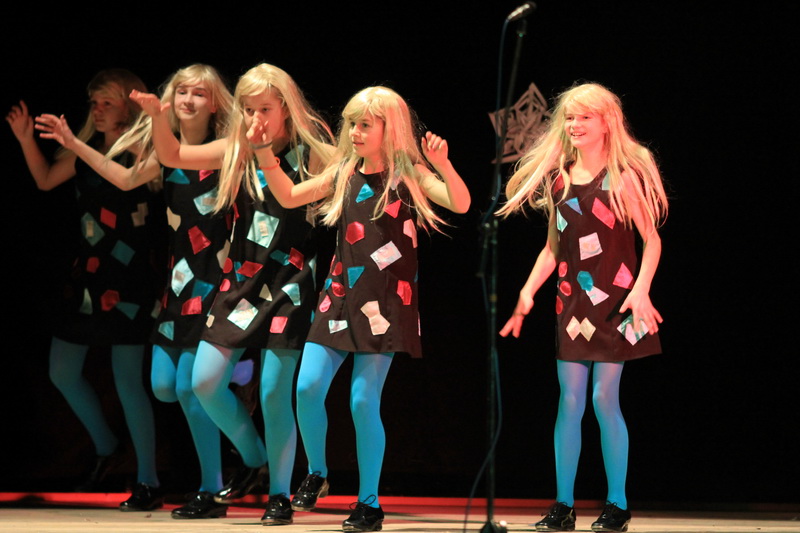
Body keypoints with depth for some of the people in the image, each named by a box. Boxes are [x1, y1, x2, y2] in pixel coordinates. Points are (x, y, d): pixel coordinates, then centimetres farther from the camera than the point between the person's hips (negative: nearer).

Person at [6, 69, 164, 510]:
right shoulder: (90, 145, 9)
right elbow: (46, 179, 17)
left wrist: (77, 147, -34)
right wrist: (26, 140, 3)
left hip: (128, 282, -7)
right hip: (87, 277, 7)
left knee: (127, 379, -8)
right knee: (62, 372, 11)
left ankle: (148, 483, 0)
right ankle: (106, 449, 33)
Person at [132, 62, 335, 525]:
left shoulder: (310, 154, -6)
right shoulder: (236, 152, 6)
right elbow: (172, 156, 5)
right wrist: (158, 117, -13)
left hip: (289, 287, -5)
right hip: (241, 281, 5)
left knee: (275, 393, -5)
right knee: (205, 382, -1)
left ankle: (280, 494, 8)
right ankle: (254, 458, 22)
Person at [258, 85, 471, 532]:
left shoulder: (408, 173, -5)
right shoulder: (343, 173, 9)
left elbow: (461, 204, -18)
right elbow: (289, 197, 16)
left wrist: (443, 165, -35)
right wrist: (265, 153, 5)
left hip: (385, 302, -5)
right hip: (341, 295, 5)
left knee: (364, 401, -6)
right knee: (308, 388, -6)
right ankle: (316, 475, 19)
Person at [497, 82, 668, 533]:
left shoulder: (625, 176, -5)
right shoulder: (558, 180, 9)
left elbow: (652, 240, -6)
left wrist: (641, 290, -19)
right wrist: (528, 292, 7)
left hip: (615, 301, -4)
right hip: (572, 301, 4)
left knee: (605, 397, -5)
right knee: (570, 401, 2)